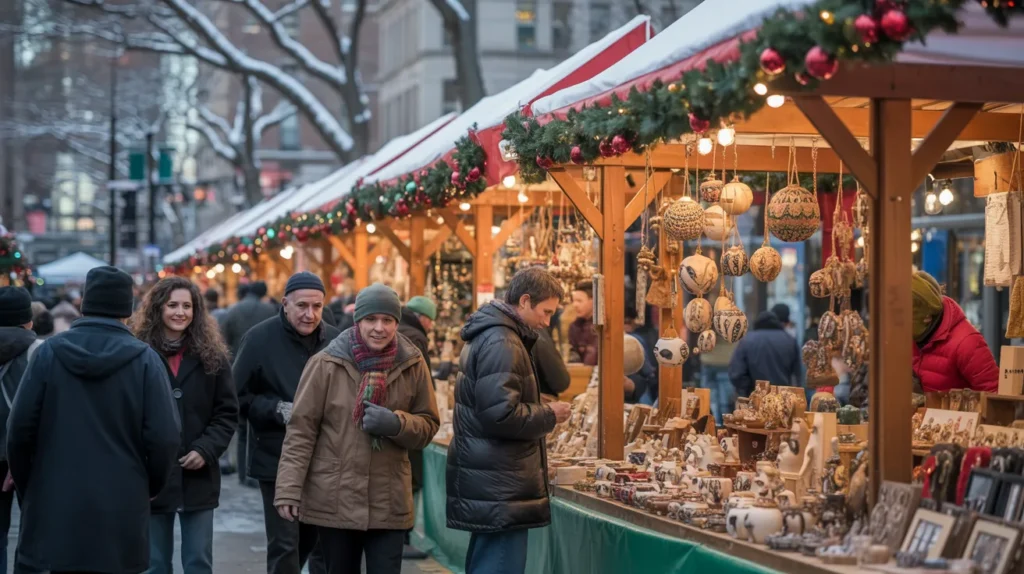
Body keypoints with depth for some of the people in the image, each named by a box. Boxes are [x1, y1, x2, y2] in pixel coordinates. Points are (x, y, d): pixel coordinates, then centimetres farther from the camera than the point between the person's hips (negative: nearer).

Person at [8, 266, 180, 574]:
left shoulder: (49, 352, -1)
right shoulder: (145, 359, -5)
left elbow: (20, 428, -2)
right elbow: (164, 437, -9)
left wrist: (28, 488, 12)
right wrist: (150, 487, 9)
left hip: (55, 505, 1)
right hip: (121, 508, -1)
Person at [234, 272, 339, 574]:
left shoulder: (334, 340, 1)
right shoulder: (260, 339, -6)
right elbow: (239, 397, -3)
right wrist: (278, 410, -16)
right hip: (277, 461, -3)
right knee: (284, 547, -1)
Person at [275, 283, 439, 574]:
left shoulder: (413, 365, 1)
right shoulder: (327, 364, -6)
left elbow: (428, 426, 5)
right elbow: (301, 429, -4)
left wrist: (395, 424, -15)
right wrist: (289, 490, -9)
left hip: (389, 504, 1)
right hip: (334, 500, -1)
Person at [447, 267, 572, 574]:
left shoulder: (488, 335, 16)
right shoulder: (501, 343, -17)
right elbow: (501, 414, -24)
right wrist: (549, 415, -12)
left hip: (489, 482, 11)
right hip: (500, 486, -11)